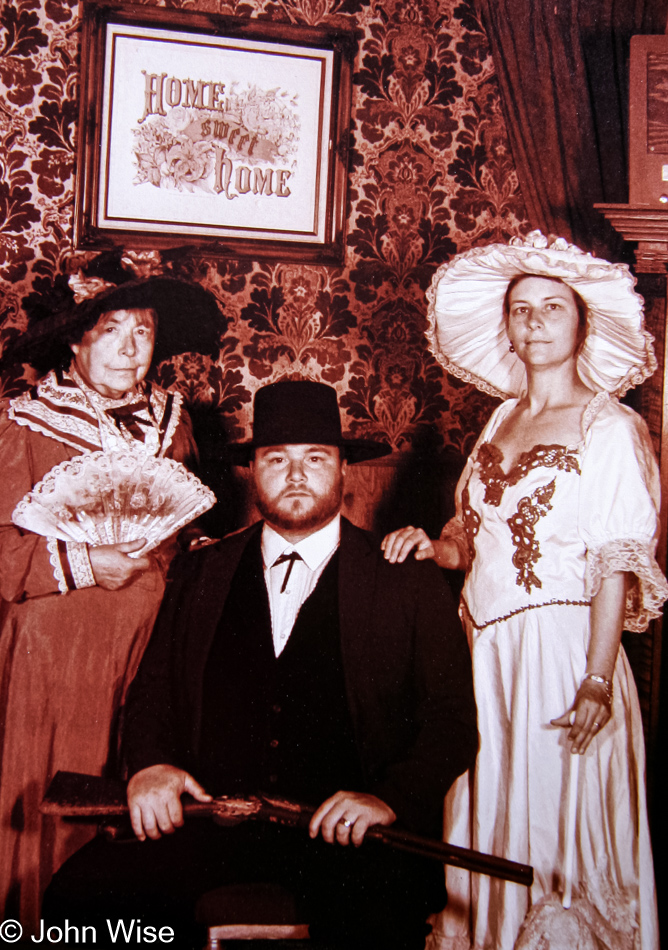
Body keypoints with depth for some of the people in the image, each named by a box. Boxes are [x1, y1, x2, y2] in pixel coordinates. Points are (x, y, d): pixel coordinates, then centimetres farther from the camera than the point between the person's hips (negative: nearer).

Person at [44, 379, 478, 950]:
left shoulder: (411, 583, 5)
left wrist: (392, 798, -14)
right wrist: (149, 762, -3)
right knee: (79, 895, -18)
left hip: (345, 835, -3)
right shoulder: (200, 575, 15)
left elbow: (453, 717, 2)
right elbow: (153, 688, 18)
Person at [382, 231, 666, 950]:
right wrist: (433, 548, -5)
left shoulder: (609, 427, -6)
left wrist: (597, 681, -19)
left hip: (558, 642, -6)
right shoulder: (502, 420, 13)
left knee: (549, 819, 1)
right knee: (483, 811, 13)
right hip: (483, 644, 6)